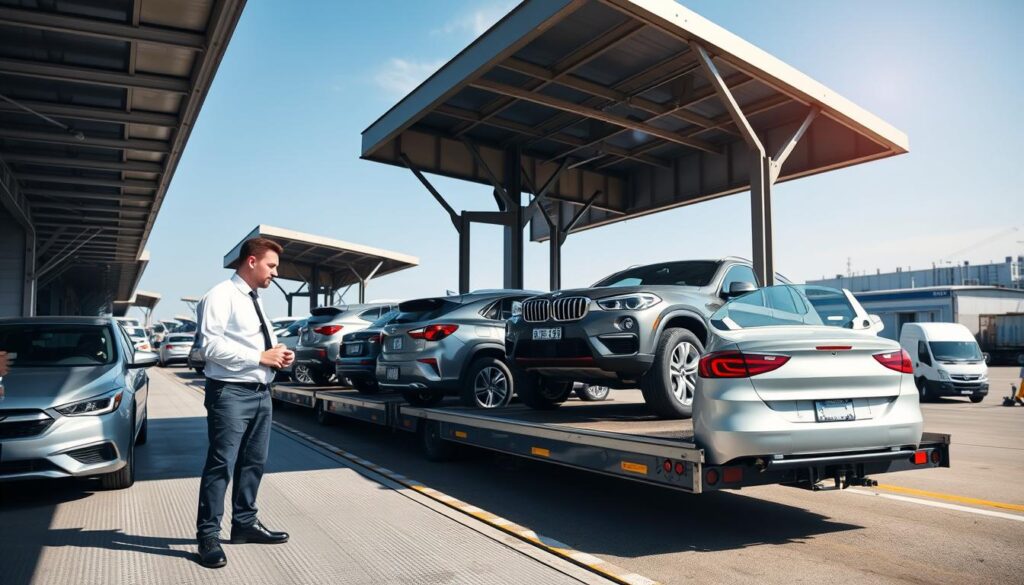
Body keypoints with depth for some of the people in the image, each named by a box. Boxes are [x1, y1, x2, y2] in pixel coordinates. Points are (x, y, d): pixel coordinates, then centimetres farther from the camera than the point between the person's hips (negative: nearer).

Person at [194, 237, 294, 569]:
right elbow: (210, 345, -19)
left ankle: (245, 523, 29)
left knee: (254, 463, 15)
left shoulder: (256, 299, 16)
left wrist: (277, 356, 2)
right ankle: (208, 535, 9)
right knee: (221, 464, -3)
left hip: (260, 392, 9)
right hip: (231, 393, -8)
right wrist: (260, 357, -18)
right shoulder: (221, 295, -10)